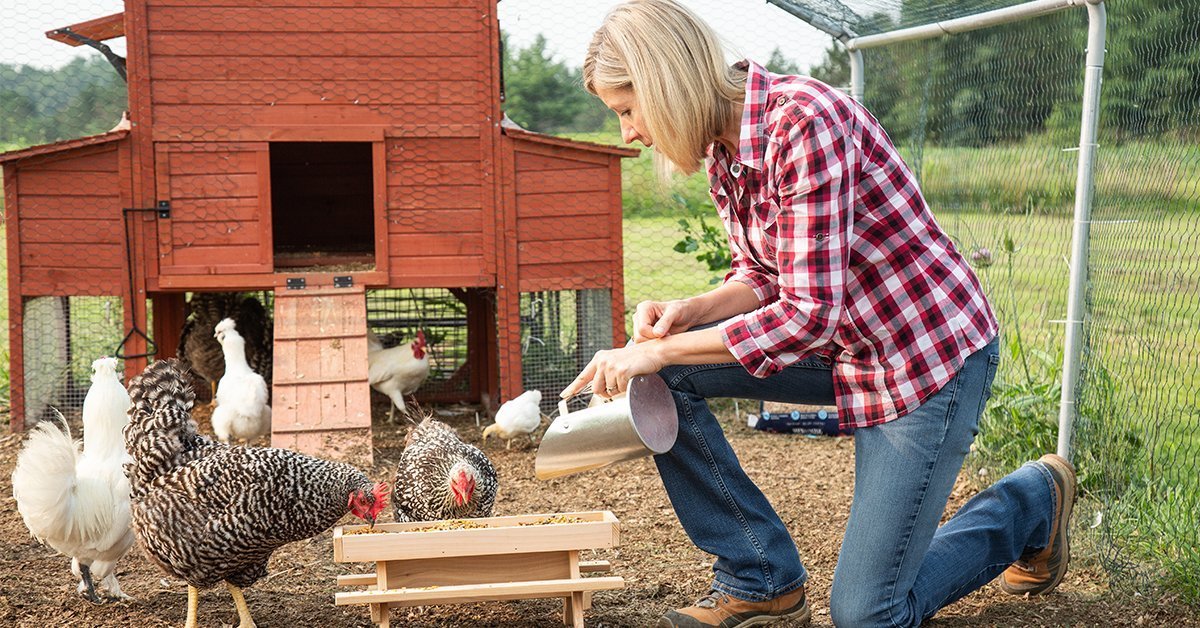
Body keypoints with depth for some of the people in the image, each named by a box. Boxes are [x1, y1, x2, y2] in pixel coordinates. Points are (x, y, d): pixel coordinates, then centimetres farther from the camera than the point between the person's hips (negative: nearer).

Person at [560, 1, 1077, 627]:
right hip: (844, 343, 8)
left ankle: (1032, 498, 21)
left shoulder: (805, 122, -28)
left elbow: (808, 315, -30)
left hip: (930, 355, -8)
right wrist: (688, 312, -12)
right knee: (659, 377, -9)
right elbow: (762, 277, 9)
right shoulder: (724, 152, -1)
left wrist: (657, 351, -27)